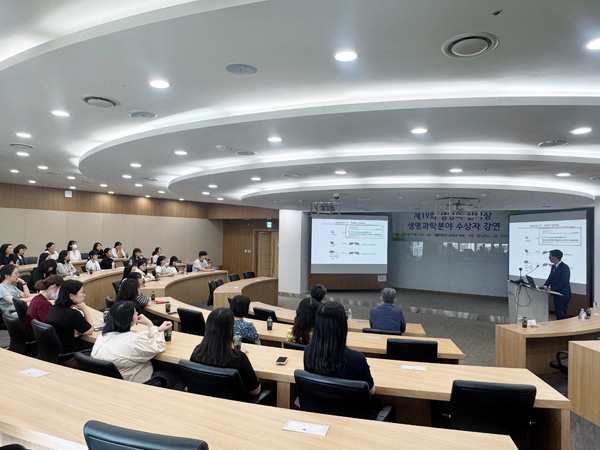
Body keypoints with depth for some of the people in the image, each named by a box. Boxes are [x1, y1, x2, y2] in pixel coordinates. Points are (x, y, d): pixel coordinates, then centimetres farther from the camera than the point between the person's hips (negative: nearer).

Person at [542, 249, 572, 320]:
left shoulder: (564, 267, -17)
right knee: (558, 315, 15)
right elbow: (550, 278, 15)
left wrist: (551, 288, -25)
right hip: (556, 295, 9)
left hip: (563, 295, -9)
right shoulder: (554, 266, 10)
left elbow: (563, 282, -22)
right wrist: (545, 285, -2)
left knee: (563, 316, -4)